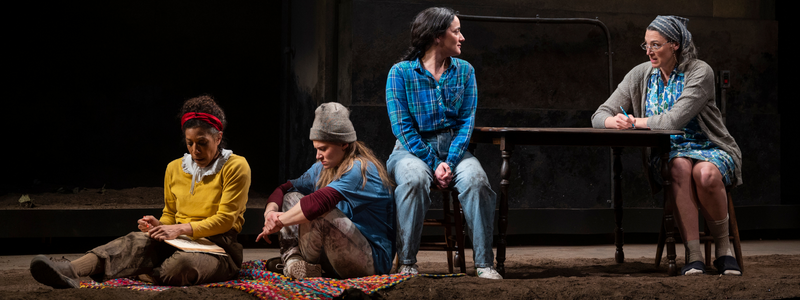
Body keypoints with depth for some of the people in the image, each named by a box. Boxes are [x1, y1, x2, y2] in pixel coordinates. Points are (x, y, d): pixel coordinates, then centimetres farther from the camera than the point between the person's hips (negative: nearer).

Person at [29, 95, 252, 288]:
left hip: (218, 250, -3)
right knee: (140, 240, -31)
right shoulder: (175, 169, 15)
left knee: (181, 263, -41)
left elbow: (225, 219, -9)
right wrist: (160, 226, -3)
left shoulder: (235, 167, -2)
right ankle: (70, 271, -53)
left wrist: (182, 229, -19)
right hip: (181, 243, 4)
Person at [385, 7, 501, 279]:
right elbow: (402, 126, -8)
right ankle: (407, 262, -26)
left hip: (453, 148, 3)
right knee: (415, 179, -37)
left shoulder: (464, 71, 9)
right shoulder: (401, 72, -3)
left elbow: (466, 120, 2)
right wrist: (434, 164, -17)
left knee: (476, 179, -30)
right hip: (412, 149, -3)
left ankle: (484, 263, -25)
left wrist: (450, 161, -14)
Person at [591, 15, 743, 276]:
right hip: (667, 155, 2)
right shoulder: (641, 75, 4)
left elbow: (675, 119, -24)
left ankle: (723, 248, -16)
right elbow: (599, 117, 2)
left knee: (706, 174, -37)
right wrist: (616, 122, -21)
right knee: (681, 167, -35)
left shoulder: (700, 72, -10)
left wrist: (634, 123, -14)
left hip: (710, 149, -2)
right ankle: (693, 255, -37)